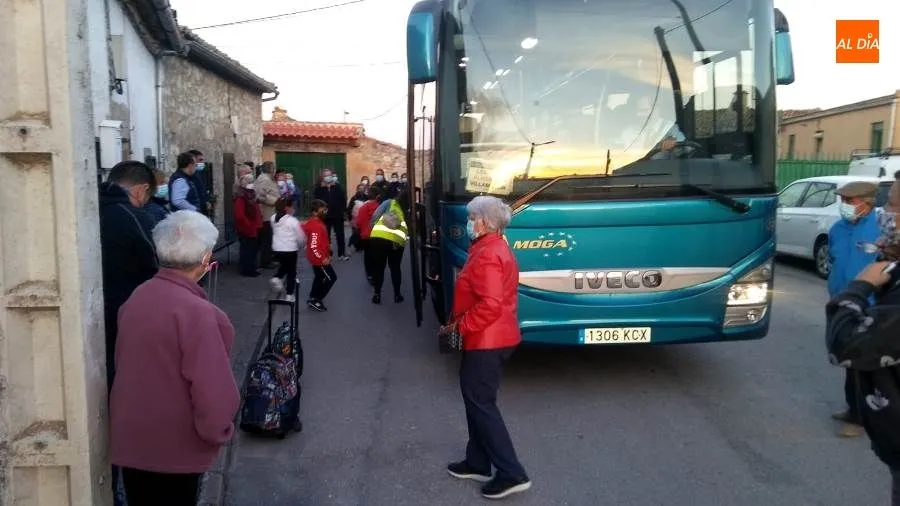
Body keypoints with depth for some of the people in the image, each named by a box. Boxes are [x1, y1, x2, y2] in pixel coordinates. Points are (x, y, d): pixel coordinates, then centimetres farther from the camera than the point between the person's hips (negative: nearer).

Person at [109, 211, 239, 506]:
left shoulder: (137, 297, -1)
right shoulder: (197, 312, -24)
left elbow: (125, 362, 10)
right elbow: (213, 388, -24)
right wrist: (217, 432, -7)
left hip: (130, 437, 7)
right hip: (175, 445, -6)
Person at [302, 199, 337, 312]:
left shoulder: (316, 222, 3)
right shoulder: (316, 226, -27)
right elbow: (313, 246, -31)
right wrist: (323, 259, -26)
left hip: (319, 257, 10)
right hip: (319, 258, -10)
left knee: (320, 277, 23)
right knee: (331, 277, -1)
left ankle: (313, 298, 34)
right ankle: (315, 300, 3)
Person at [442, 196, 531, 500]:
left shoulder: (486, 255, -21)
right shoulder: (496, 248, 14)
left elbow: (490, 305, -29)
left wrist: (461, 325, -16)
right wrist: (461, 321, 13)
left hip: (486, 341, -11)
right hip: (493, 339, 11)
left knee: (481, 404, -3)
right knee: (477, 401, 19)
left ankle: (512, 474, 2)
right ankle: (477, 463, 30)